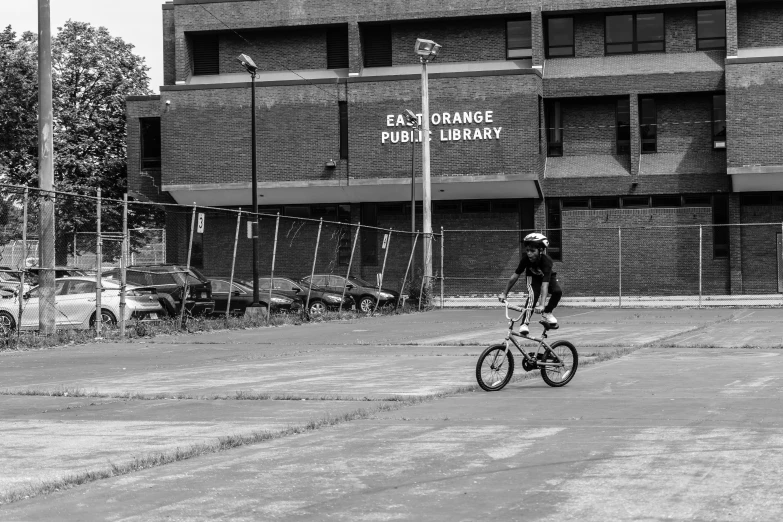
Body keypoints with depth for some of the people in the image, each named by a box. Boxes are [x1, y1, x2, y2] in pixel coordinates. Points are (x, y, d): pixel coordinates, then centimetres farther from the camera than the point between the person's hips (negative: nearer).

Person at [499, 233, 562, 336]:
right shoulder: (526, 259, -31)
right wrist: (505, 294, -19)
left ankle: (547, 313, -2)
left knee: (557, 292, -28)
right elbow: (515, 276, -21)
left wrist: (542, 305, -56)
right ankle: (524, 324, -28)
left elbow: (545, 284, -47)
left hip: (548, 277, 0)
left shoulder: (546, 261, -39)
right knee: (532, 295, -29)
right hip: (533, 277, 0)